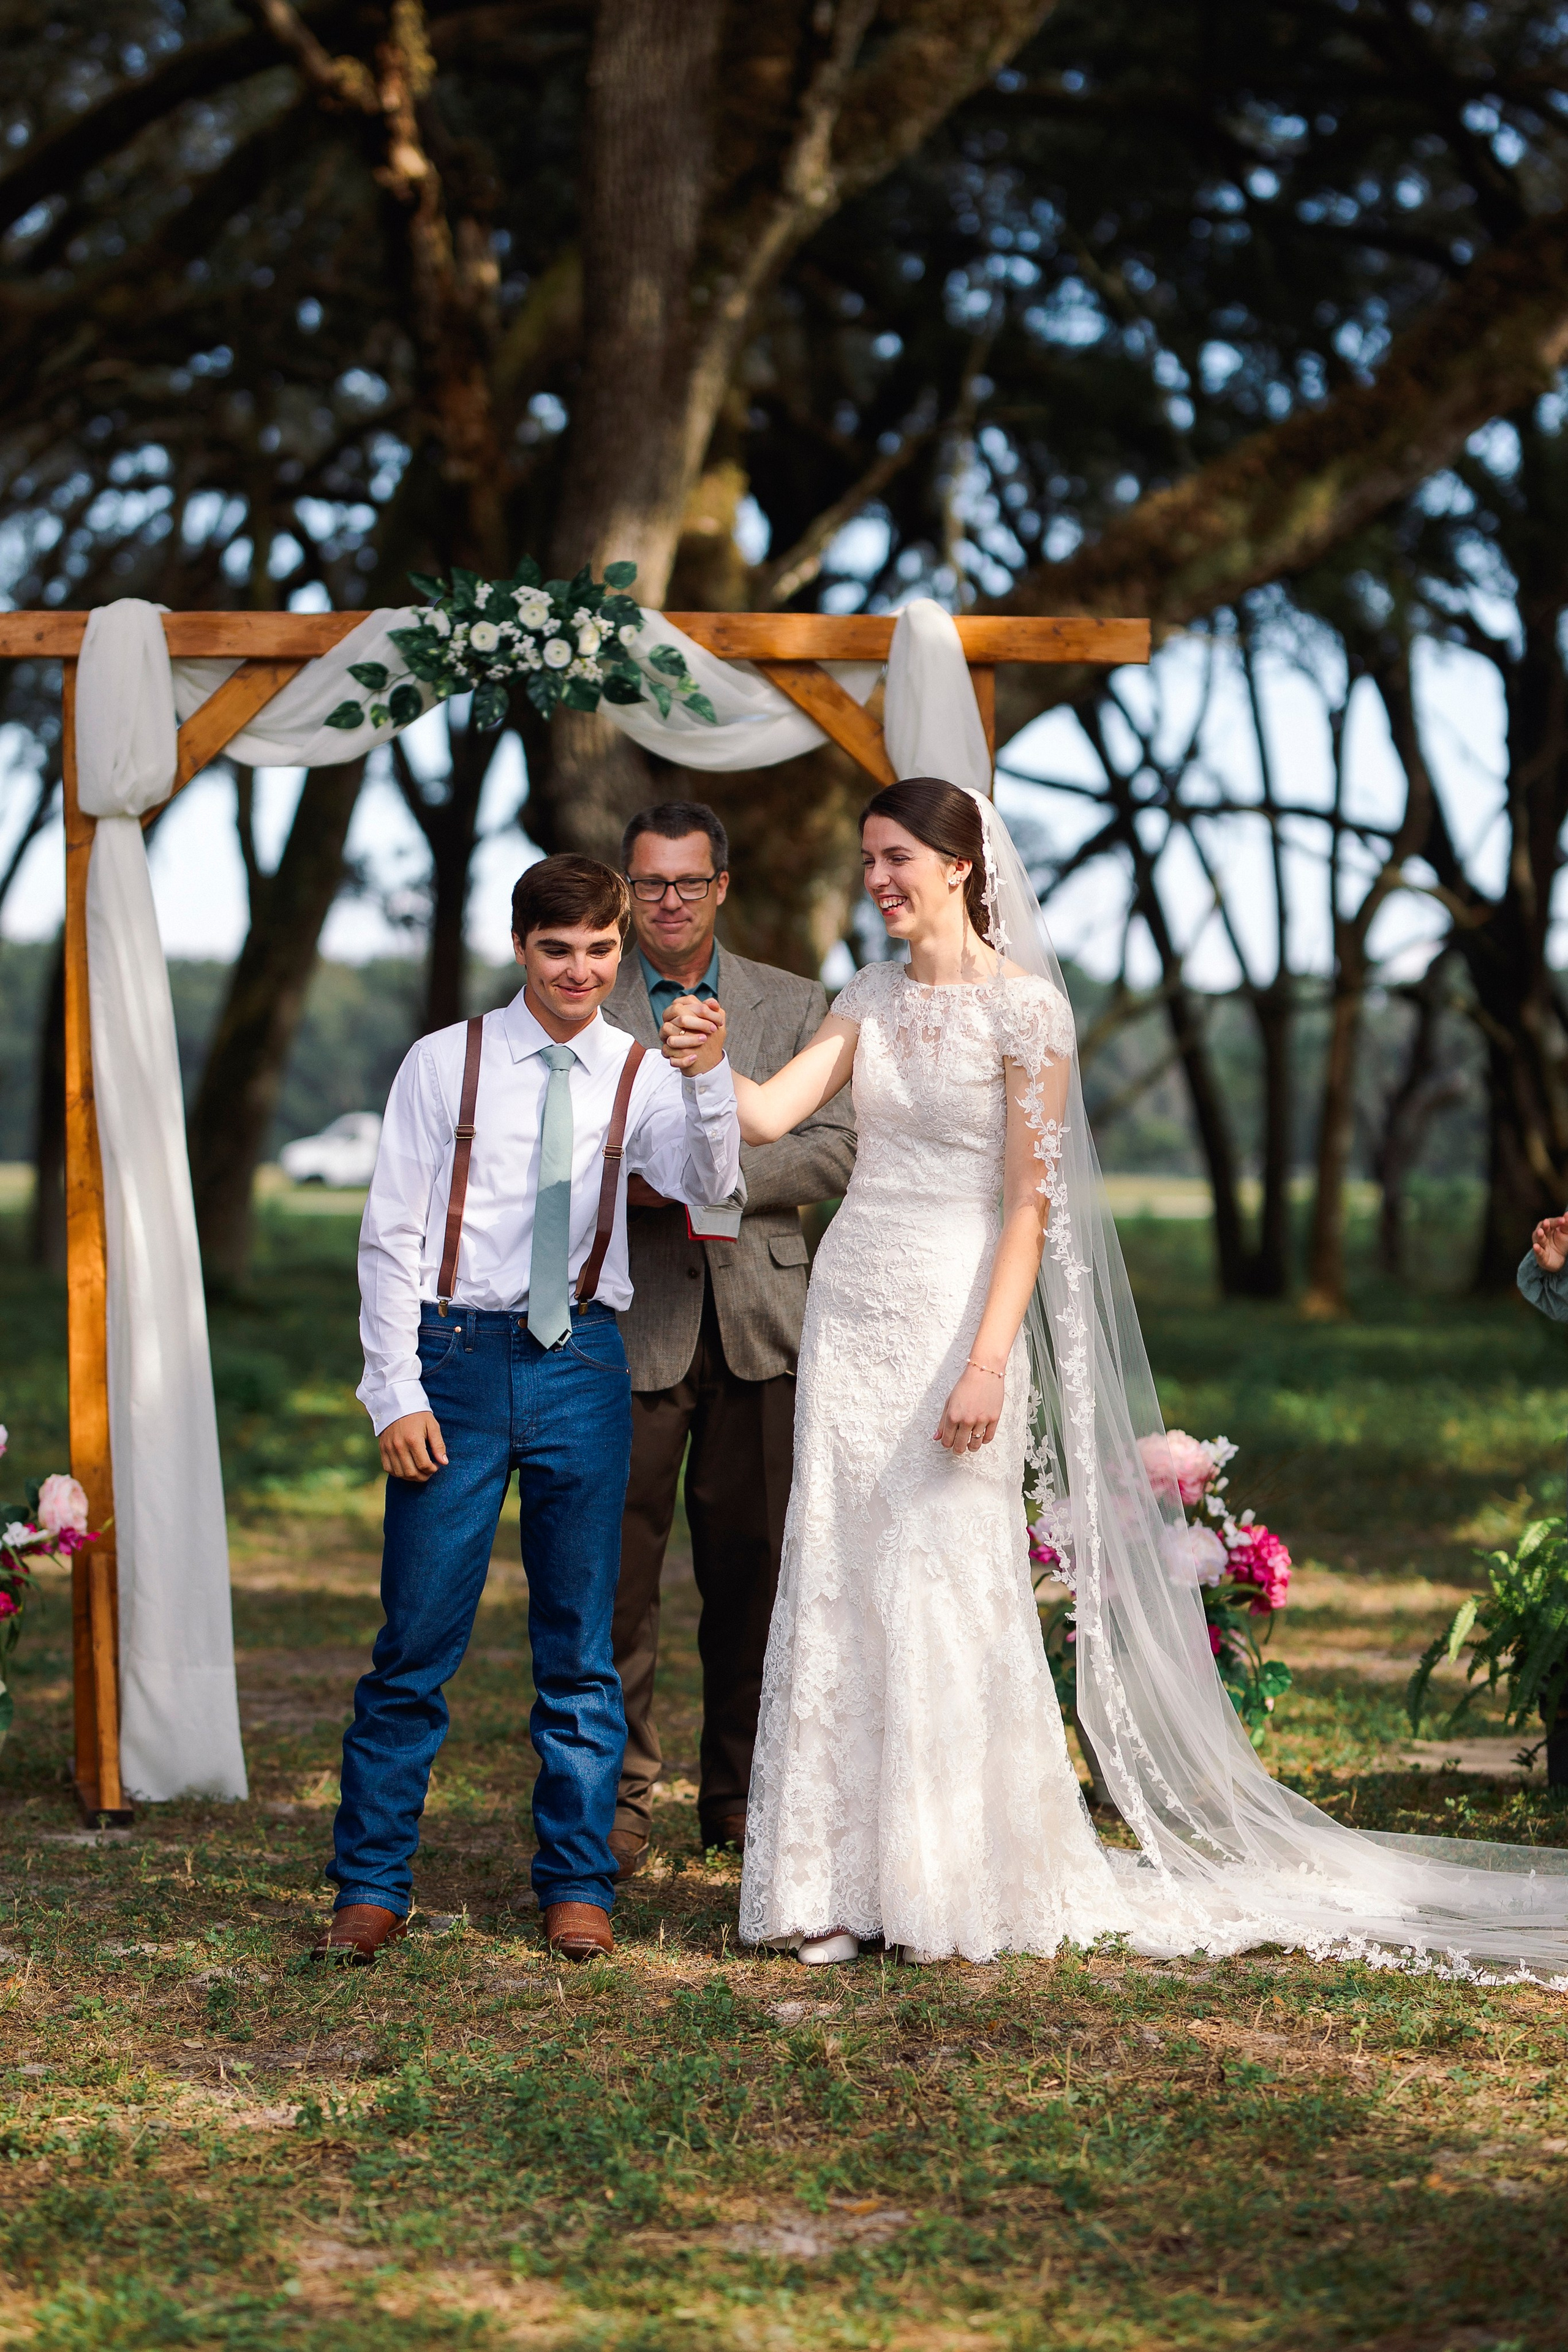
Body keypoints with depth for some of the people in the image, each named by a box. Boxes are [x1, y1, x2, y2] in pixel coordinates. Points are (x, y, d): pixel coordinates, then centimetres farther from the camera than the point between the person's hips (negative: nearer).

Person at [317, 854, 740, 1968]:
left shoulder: (642, 1076, 5)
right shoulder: (446, 1063, 2)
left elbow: (709, 1185, -14)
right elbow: (390, 1237, 1)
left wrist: (712, 1080, -33)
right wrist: (398, 1393, -6)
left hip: (582, 1364, 2)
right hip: (456, 1357, -1)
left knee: (579, 1644, 8)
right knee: (418, 1636, 0)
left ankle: (577, 1886, 17)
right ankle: (372, 1886, 9)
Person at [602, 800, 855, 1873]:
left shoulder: (795, 1006, 10)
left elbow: (837, 1149, 1)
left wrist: (721, 1172, -13)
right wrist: (625, 1179, -16)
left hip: (758, 1321, 1)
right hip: (628, 1322, -1)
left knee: (754, 1565, 5)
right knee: (617, 1571, -4)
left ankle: (741, 1794, 17)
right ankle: (617, 1795, 6)